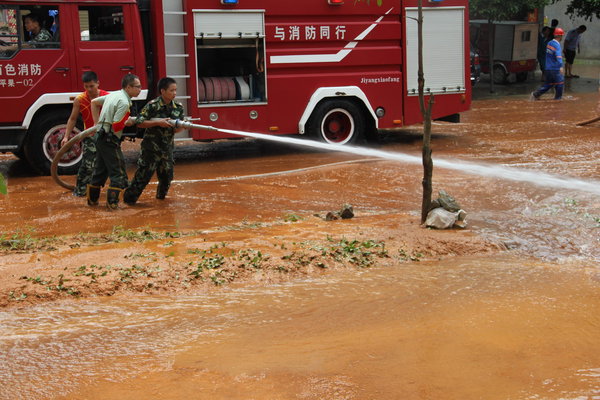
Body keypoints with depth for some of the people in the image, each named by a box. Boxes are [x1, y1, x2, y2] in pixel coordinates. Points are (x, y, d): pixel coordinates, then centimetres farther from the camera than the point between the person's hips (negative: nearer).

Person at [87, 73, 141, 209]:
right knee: (118, 172, -4)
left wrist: (97, 123, 21)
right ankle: (112, 202, -6)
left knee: (100, 169, 19)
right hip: (109, 140, -10)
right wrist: (129, 122, -3)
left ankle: (92, 198, 27)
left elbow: (94, 102, 24)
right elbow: (116, 126, -21)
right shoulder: (124, 102, -18)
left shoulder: (114, 95, 11)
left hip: (100, 136, 10)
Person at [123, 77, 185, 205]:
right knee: (143, 173, -3)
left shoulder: (178, 107, 1)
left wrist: (183, 126, -17)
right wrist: (158, 123, -23)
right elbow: (139, 122, -16)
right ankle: (129, 198, 9)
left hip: (167, 147, 5)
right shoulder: (152, 106, -15)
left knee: (167, 175, 15)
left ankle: (161, 195, 40)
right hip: (151, 147, -5)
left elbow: (177, 129, 6)